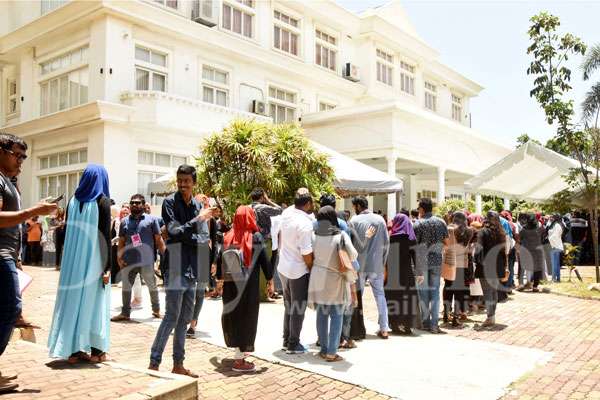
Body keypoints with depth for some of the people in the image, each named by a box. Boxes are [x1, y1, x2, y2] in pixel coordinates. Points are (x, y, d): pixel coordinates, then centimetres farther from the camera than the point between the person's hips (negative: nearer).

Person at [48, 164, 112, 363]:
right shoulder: (103, 201, -8)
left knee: (74, 299, 9)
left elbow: (68, 232, 9)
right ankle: (96, 350, 8)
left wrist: (70, 260, 16)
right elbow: (105, 236, -13)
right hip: (94, 259, -4)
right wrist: (107, 266, -11)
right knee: (94, 301, 3)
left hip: (74, 259, 5)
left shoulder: (73, 201, 7)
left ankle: (74, 350, 13)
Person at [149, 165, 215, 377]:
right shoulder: (170, 202, -4)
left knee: (185, 318, 10)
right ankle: (154, 363, 3)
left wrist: (185, 236, -10)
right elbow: (175, 231, -14)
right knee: (172, 316, -7)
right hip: (175, 267, -6)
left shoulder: (198, 205, 11)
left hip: (192, 268, 6)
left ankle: (178, 364, 19)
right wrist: (199, 219, -10)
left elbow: (204, 239, 5)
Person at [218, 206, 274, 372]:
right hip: (249, 286, -4)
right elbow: (264, 260, -10)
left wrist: (220, 278, 16)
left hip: (230, 285, 4)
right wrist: (270, 280, 3)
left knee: (233, 315, 18)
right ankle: (239, 360, 5)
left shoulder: (228, 237, -1)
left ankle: (240, 349, 35)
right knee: (246, 318, 4)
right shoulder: (256, 237, -11)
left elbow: (219, 259, 4)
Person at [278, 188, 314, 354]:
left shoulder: (286, 213, -3)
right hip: (298, 271, -8)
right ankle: (293, 345, 17)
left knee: (288, 306, 20)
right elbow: (306, 253, -22)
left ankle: (286, 341, 29)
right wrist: (313, 269, -8)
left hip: (283, 268, 8)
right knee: (298, 309, 7)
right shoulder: (305, 223, -25)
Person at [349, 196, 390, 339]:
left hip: (359, 265, -2)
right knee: (380, 294, 10)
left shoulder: (354, 221, -7)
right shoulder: (380, 219, 2)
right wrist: (383, 261, 11)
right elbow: (386, 243, 2)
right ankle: (384, 328, 8)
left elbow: (351, 243, -9)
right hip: (377, 265, 2)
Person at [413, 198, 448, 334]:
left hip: (421, 261, -3)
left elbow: (413, 243, -11)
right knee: (435, 290, 7)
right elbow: (446, 242, 6)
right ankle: (434, 323, 4)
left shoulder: (418, 224, -10)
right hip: (437, 260, 3)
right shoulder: (441, 222, 1)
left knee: (423, 291, 7)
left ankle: (425, 322, 12)